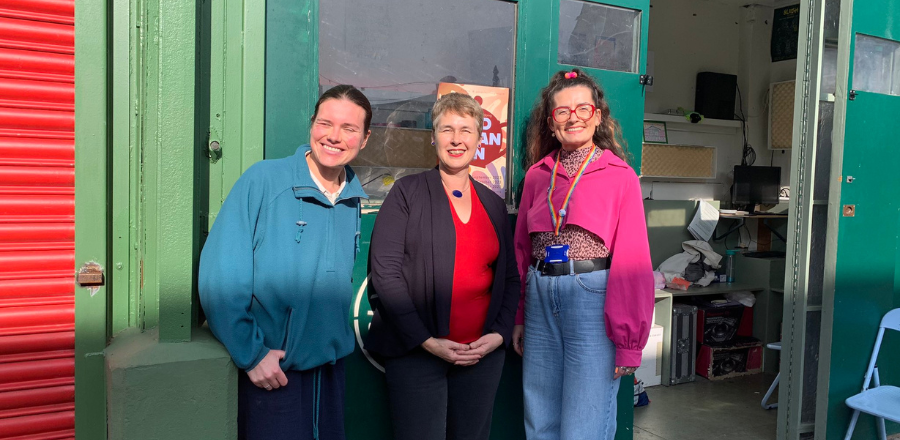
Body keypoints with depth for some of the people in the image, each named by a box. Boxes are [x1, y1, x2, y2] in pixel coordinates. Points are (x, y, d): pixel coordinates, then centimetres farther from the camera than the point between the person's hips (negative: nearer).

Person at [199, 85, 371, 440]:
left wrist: (342, 338, 5)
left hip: (330, 368, 5)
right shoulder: (263, 181, -12)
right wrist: (251, 354, -14)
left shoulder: (356, 201, 3)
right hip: (268, 372, -5)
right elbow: (221, 277, -15)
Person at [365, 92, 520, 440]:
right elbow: (384, 271, -8)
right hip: (416, 354, -4)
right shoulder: (408, 193, 0)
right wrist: (426, 341, -13)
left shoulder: (494, 204, 12)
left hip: (483, 355, 4)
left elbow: (510, 278, 14)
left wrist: (500, 334, -2)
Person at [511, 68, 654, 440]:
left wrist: (628, 340, -9)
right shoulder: (537, 176, 9)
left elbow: (632, 262, -6)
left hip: (592, 298, -4)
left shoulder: (621, 177, -3)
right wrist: (518, 318, 11)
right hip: (540, 298, 4)